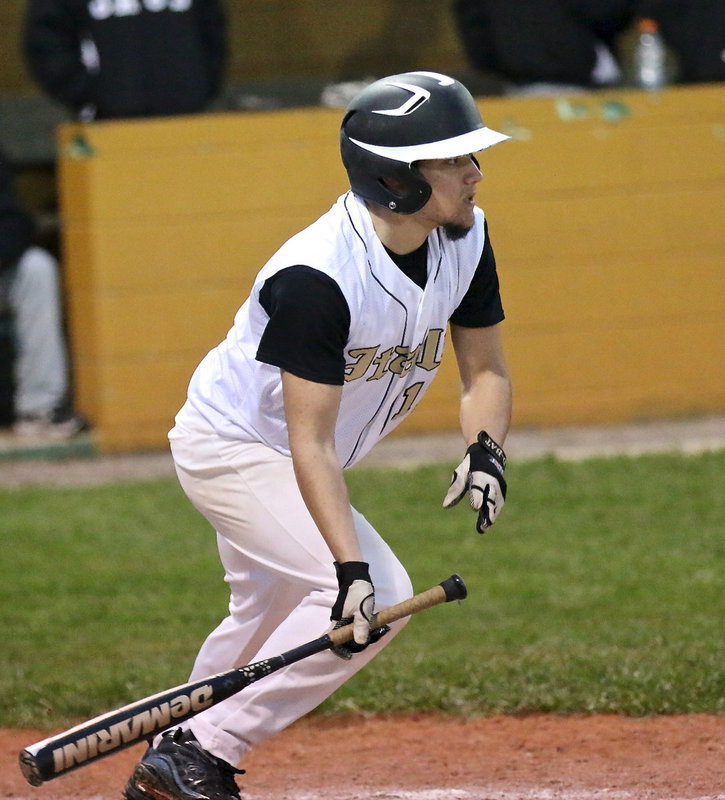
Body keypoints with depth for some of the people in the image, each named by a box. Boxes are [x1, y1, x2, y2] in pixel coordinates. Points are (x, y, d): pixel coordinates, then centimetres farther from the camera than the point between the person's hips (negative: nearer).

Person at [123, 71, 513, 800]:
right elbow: (311, 442, -35)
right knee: (376, 599, -22)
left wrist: (485, 449, -21)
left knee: (271, 612, 26)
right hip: (228, 445, -9)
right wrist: (350, 566, -42)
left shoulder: (464, 239, -11)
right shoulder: (317, 276, -35)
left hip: (279, 463, 9)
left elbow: (484, 368, 0)